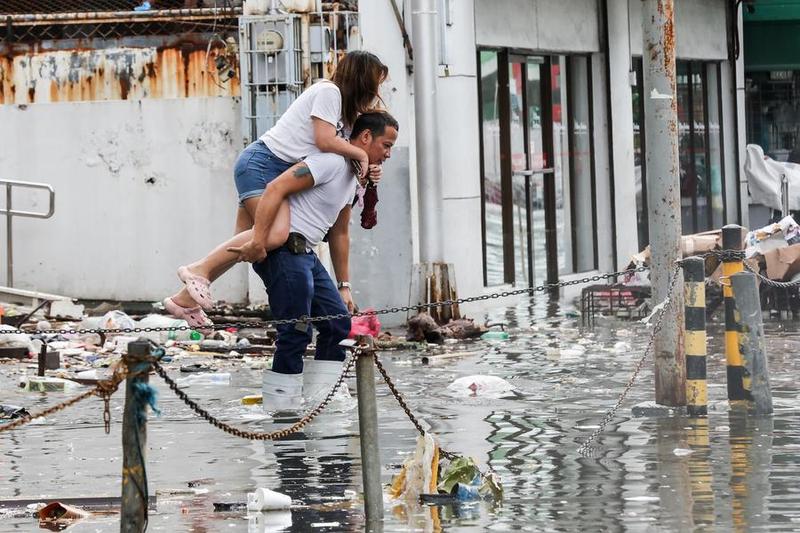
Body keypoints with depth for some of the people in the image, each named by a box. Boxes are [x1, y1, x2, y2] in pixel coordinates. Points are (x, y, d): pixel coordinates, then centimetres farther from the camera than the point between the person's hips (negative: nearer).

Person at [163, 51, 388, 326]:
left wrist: (363, 168, 3)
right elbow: (325, 140, -15)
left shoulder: (341, 104, 24)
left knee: (241, 246, 5)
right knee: (275, 233, -29)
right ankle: (199, 270, -24)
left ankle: (186, 298, 10)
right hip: (262, 162, -11)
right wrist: (360, 154, -2)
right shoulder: (328, 91, -7)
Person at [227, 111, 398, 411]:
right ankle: (279, 407, -3)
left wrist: (344, 286, 23)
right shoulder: (332, 161, -15)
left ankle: (317, 401, 14)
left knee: (339, 323, 9)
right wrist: (258, 243, -28)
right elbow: (276, 189, -23)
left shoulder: (353, 176, 18)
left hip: (304, 254, 10)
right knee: (296, 331, -10)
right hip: (283, 250, -10)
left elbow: (339, 234, 26)